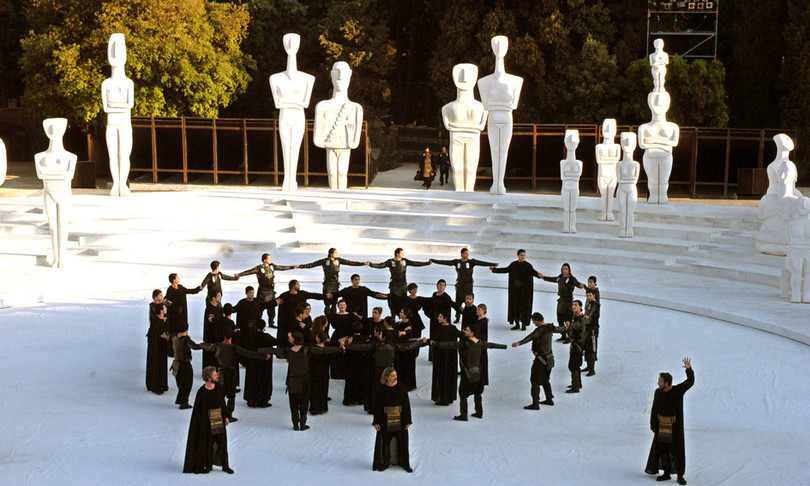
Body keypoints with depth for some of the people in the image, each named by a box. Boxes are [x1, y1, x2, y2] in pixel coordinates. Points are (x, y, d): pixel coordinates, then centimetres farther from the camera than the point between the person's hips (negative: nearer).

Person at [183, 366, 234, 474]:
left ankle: (225, 465, 20)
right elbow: (198, 409, -10)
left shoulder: (218, 387, -2)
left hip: (219, 419, 4)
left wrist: (225, 417, 10)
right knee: (208, 443, 7)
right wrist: (200, 424, -10)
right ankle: (208, 465, 22)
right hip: (207, 420, -4)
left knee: (222, 441, 9)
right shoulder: (201, 391, -16)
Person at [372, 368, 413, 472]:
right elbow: (377, 406, -2)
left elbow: (407, 405, -2)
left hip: (400, 419, 1)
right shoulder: (381, 390, -5)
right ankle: (385, 463, 19)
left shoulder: (401, 388, -4)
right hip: (385, 420, 0)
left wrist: (408, 421, -4)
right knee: (385, 441, 5)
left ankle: (405, 463, 19)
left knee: (402, 441, 5)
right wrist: (376, 422, -6)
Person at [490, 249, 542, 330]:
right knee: (515, 306, 6)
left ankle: (523, 324, 10)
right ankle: (517, 324, 15)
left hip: (524, 289, -4)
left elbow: (532, 271, -27)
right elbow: (506, 270, 17)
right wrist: (494, 269, 22)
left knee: (524, 306, -1)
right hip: (515, 289, 4)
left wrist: (537, 274, -50)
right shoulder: (513, 264, 4)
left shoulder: (527, 265, -10)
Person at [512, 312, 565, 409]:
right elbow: (559, 329, 24)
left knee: (535, 381, -3)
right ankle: (549, 399, 34)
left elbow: (531, 337, -40)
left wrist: (519, 343, -54)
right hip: (549, 357, 9)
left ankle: (535, 404, -2)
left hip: (541, 359, -9)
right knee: (545, 380, 24)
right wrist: (565, 326, 48)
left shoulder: (540, 329, -22)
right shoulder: (549, 327, 4)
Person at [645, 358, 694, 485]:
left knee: (677, 450, -1)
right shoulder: (658, 393, 0)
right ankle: (666, 473, 17)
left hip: (675, 426, -3)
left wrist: (689, 369, -24)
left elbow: (690, 382, -10)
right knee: (662, 448, 6)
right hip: (661, 426, 3)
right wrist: (653, 425, 4)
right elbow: (654, 410, 5)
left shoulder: (678, 390, -7)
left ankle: (680, 475, 7)